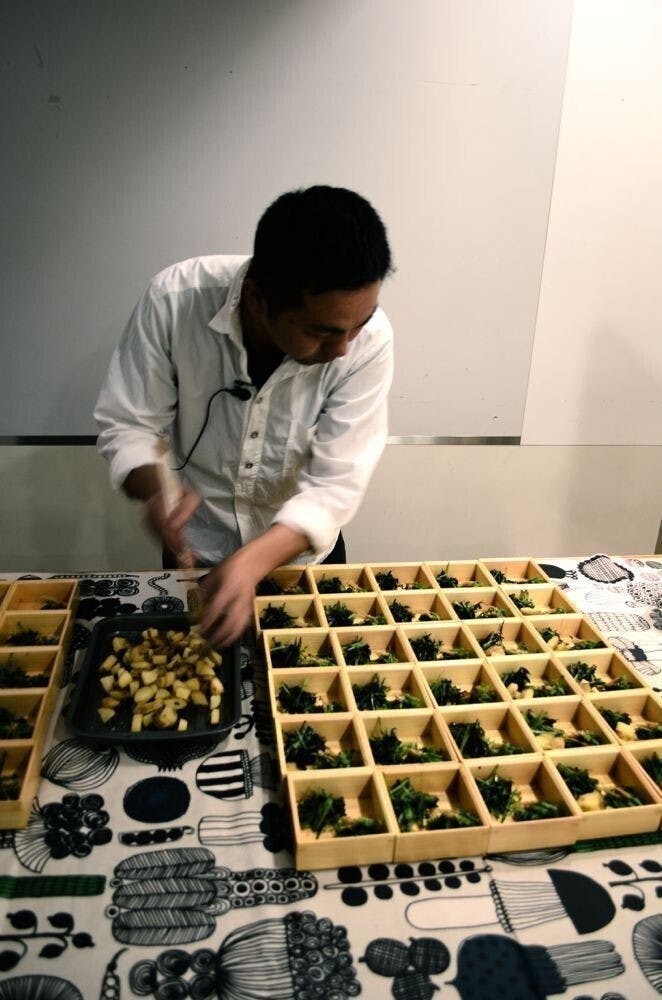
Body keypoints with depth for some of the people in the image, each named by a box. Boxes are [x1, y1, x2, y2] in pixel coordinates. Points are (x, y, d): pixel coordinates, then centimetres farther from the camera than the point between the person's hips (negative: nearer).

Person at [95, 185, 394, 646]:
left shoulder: (367, 338, -28)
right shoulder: (174, 300, -27)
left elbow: (335, 485, -26)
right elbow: (125, 424, -17)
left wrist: (252, 562, -41)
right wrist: (154, 488, -38)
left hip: (303, 550, 1)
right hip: (197, 547, 0)